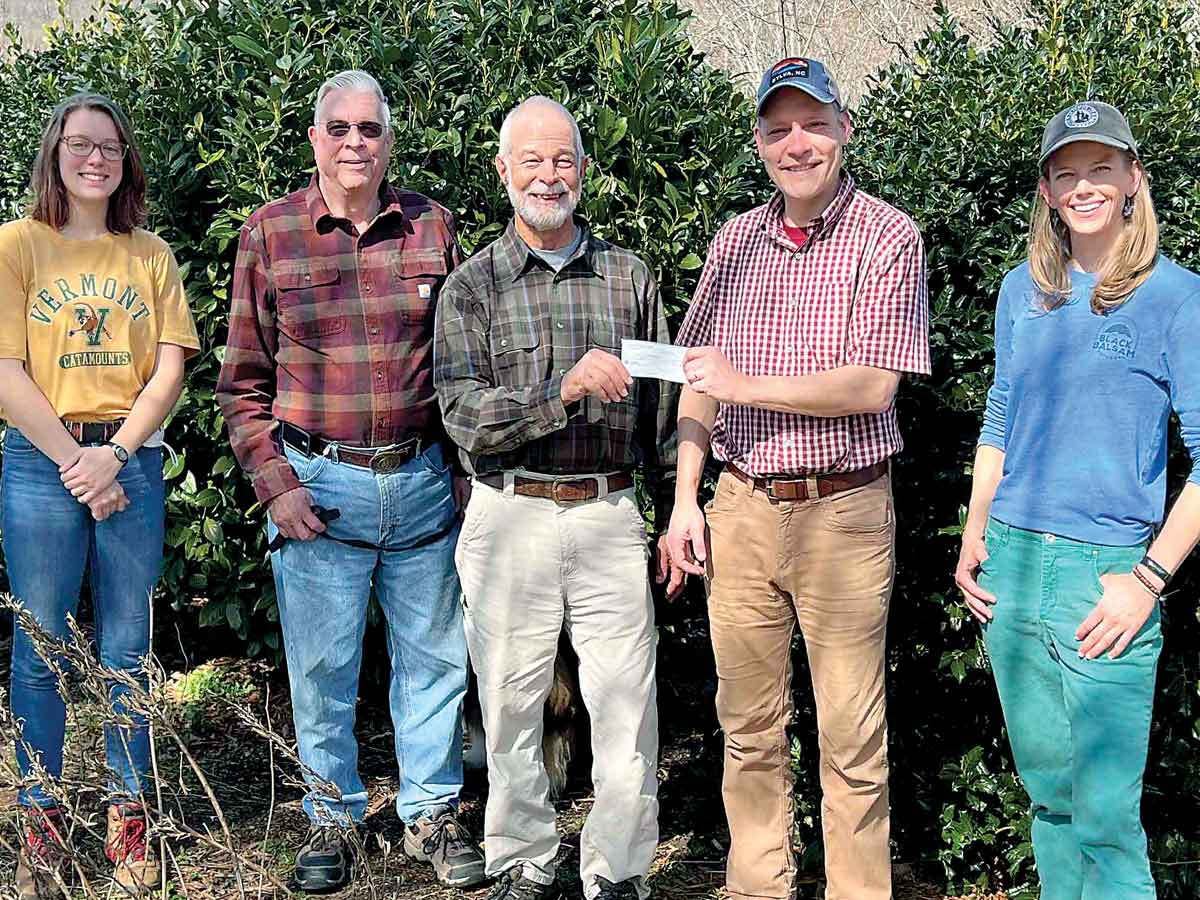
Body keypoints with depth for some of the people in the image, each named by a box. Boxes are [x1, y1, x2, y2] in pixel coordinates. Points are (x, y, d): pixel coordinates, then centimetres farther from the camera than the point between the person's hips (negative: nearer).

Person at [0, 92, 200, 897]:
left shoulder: (151, 255, 9)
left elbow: (171, 370, 3)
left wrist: (114, 454, -9)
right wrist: (74, 463, -11)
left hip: (133, 462, 2)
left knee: (129, 649, 7)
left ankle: (130, 815, 18)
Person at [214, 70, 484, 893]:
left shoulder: (433, 228, 4)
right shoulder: (268, 236, 0)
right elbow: (244, 381, 3)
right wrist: (273, 484, -7)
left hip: (423, 479, 2)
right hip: (318, 483, -1)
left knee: (432, 656, 10)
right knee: (322, 666, 7)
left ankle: (432, 814, 26)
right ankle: (333, 818, 26)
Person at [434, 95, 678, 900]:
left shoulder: (628, 277, 9)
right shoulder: (473, 284, 4)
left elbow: (662, 406, 12)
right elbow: (463, 413, -9)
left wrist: (677, 517, 10)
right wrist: (564, 390, -22)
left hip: (610, 513, 1)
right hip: (511, 516, -1)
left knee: (628, 705, 1)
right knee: (513, 704, 7)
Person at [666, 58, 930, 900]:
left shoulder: (888, 238, -5)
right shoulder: (736, 238, 10)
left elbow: (873, 387, -14)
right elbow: (699, 378, 12)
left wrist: (746, 385, -15)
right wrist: (685, 501, 6)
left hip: (843, 514, -4)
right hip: (741, 510, 4)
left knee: (851, 738, 3)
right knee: (749, 726, 12)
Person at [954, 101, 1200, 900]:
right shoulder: (1023, 291, 11)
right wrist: (974, 538, 11)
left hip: (1104, 571, -5)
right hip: (1011, 566, 5)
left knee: (1105, 818, -5)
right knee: (1046, 789, 15)